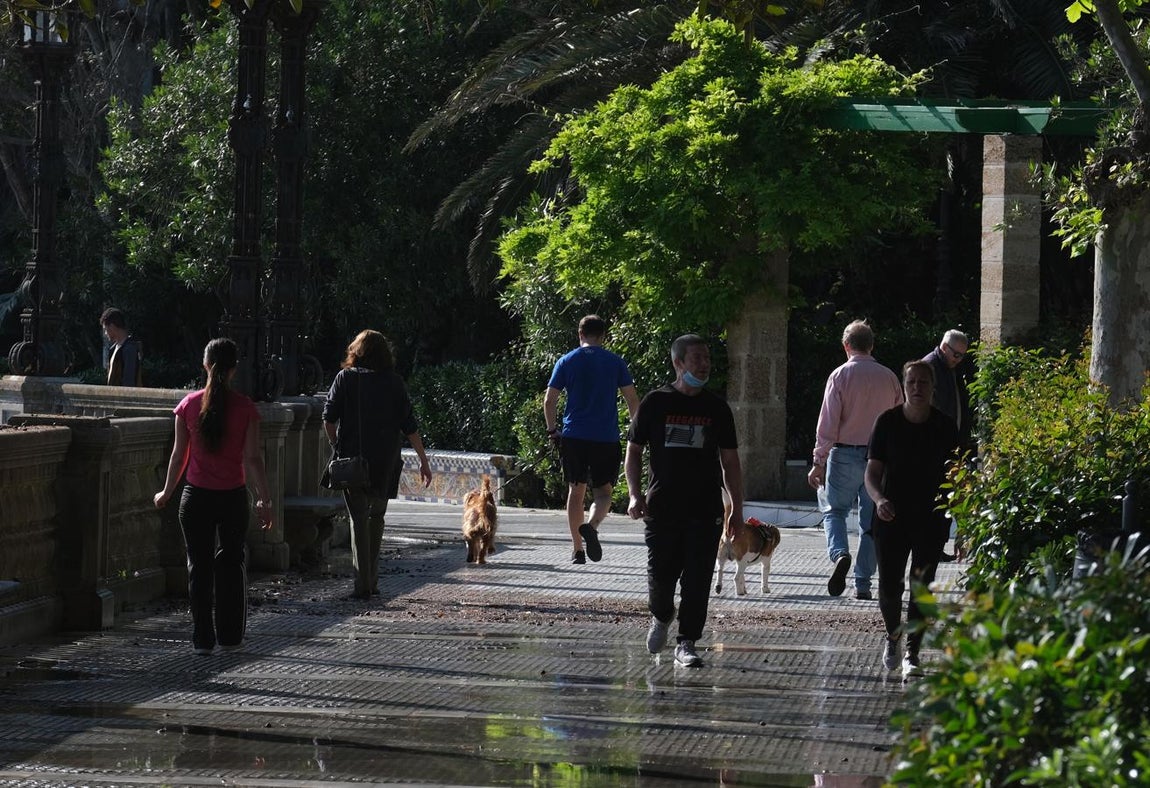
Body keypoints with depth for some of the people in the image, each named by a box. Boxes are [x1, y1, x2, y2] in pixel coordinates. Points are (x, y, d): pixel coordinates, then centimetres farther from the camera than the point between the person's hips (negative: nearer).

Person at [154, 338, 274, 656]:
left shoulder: (189, 405, -4)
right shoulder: (245, 407, -8)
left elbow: (179, 454, 2)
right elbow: (252, 458, -9)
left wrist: (166, 493, 14)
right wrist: (264, 499, -3)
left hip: (197, 496, 0)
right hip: (233, 497, 0)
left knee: (200, 566, 7)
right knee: (232, 562, 16)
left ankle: (203, 639, 5)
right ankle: (229, 636, 19)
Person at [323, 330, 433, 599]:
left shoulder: (346, 378, -1)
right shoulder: (394, 382, 2)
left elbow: (328, 418, -6)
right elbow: (409, 425, 1)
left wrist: (337, 447, 9)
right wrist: (424, 461, 5)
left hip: (351, 458, -2)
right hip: (385, 462, 2)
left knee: (359, 519, 1)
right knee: (376, 516, 19)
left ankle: (363, 584, -6)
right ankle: (371, 578, 22)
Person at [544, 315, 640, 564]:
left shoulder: (566, 362, 4)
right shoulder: (615, 363, 2)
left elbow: (549, 401, 1)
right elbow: (632, 399, 1)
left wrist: (553, 431, 12)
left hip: (573, 437, 1)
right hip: (607, 438, -1)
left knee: (576, 490, 11)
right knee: (603, 491, 5)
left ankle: (577, 549, 10)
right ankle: (591, 525, -27)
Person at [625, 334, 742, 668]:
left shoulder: (716, 408, 8)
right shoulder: (655, 403, 2)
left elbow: (730, 461, 13)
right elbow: (633, 450, 7)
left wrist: (736, 507, 7)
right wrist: (635, 495, -5)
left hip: (706, 511, 1)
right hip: (662, 508, -1)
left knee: (697, 581, -4)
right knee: (660, 575, 2)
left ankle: (687, 644, 4)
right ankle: (661, 616, 33)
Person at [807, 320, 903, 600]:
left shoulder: (840, 376, -5)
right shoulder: (888, 378, 5)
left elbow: (828, 424, -8)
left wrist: (819, 462, -5)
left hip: (845, 454, -3)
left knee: (835, 511, 9)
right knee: (871, 521, 9)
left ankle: (840, 553, -20)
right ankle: (863, 585, 9)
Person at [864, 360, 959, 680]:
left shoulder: (945, 427, 0)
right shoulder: (888, 422, -1)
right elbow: (872, 471, 1)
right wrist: (879, 499, -19)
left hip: (930, 521, 0)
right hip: (892, 518, 0)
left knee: (921, 589, -4)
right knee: (889, 587, 0)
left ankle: (912, 654, 2)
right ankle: (893, 634, 30)